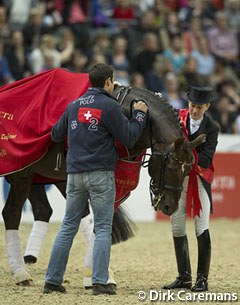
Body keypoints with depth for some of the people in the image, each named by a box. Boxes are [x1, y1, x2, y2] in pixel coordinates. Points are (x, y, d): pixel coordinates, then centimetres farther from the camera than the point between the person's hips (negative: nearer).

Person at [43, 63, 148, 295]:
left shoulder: (74, 105, 11)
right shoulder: (110, 106, -7)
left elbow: (56, 135, 19)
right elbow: (129, 139, -5)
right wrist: (139, 115, 8)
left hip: (74, 174, 5)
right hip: (100, 174, -5)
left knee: (68, 226, 10)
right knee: (103, 228, -2)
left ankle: (52, 280, 8)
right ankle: (99, 282, -9)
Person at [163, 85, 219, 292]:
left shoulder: (211, 128, -8)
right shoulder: (178, 117, 0)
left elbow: (206, 159, -18)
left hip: (199, 180, -3)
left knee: (202, 228, -7)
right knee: (177, 227, 6)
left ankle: (202, 279, -3)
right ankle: (184, 277, 16)